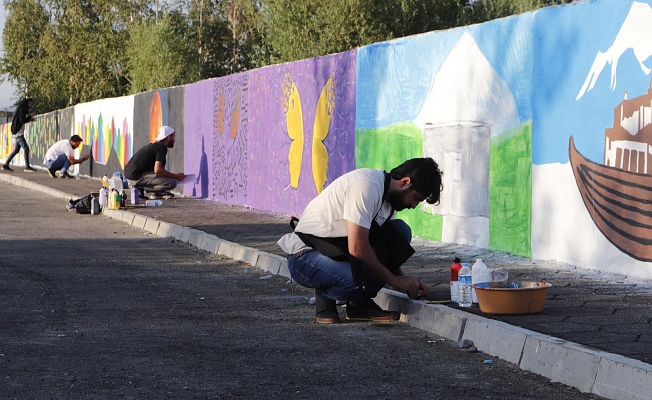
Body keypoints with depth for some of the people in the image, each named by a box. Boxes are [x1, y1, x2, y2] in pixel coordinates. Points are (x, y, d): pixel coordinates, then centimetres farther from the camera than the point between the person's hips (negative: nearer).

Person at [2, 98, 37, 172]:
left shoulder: (22, 110, 18)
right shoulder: (21, 110, -11)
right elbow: (22, 120, -21)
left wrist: (29, 119, 13)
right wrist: (30, 116, -13)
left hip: (18, 133, 10)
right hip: (18, 133, -10)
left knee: (16, 150, 13)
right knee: (26, 148, -16)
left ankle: (5, 165, 16)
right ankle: (27, 167, -22)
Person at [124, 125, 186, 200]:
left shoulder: (153, 145, 21)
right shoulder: (162, 147, -9)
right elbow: (157, 170, -20)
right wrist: (176, 176, -11)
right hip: (136, 177, -10)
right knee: (172, 183, -17)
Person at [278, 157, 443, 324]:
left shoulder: (387, 194, 6)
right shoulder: (366, 186, -24)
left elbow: (387, 250, 15)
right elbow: (357, 248, -28)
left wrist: (408, 282, 0)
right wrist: (394, 280, -17)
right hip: (305, 256, -9)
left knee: (401, 231, -4)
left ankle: (361, 303, -2)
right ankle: (325, 295, -2)